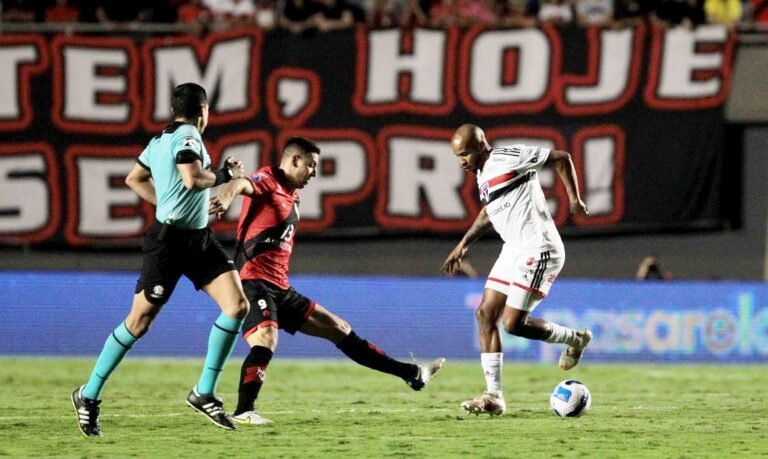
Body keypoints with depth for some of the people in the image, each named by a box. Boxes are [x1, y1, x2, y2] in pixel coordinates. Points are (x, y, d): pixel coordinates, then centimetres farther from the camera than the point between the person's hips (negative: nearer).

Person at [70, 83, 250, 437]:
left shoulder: (160, 140, 13)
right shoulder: (187, 138, -14)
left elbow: (134, 179, 24)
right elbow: (193, 179, -29)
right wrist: (224, 175, -12)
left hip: (199, 238, 9)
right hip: (169, 241, -9)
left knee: (237, 305, -4)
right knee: (139, 321, -2)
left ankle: (204, 393, 2)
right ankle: (88, 396, 11)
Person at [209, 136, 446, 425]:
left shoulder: (291, 197, 20)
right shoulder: (268, 181, -8)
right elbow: (240, 184, -32)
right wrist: (227, 196, -54)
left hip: (280, 290, 10)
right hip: (255, 282, -10)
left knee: (339, 329, 16)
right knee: (265, 342, -33)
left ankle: (412, 374, 24)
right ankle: (243, 412, -38)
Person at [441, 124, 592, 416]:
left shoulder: (510, 157, -12)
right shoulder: (483, 175, 14)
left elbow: (561, 159, -8)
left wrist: (574, 198, -12)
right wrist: (463, 245, 30)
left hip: (538, 251, -9)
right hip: (513, 250, 9)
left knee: (513, 323, -12)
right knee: (485, 314, 0)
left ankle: (575, 339, 13)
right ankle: (494, 397, 1)